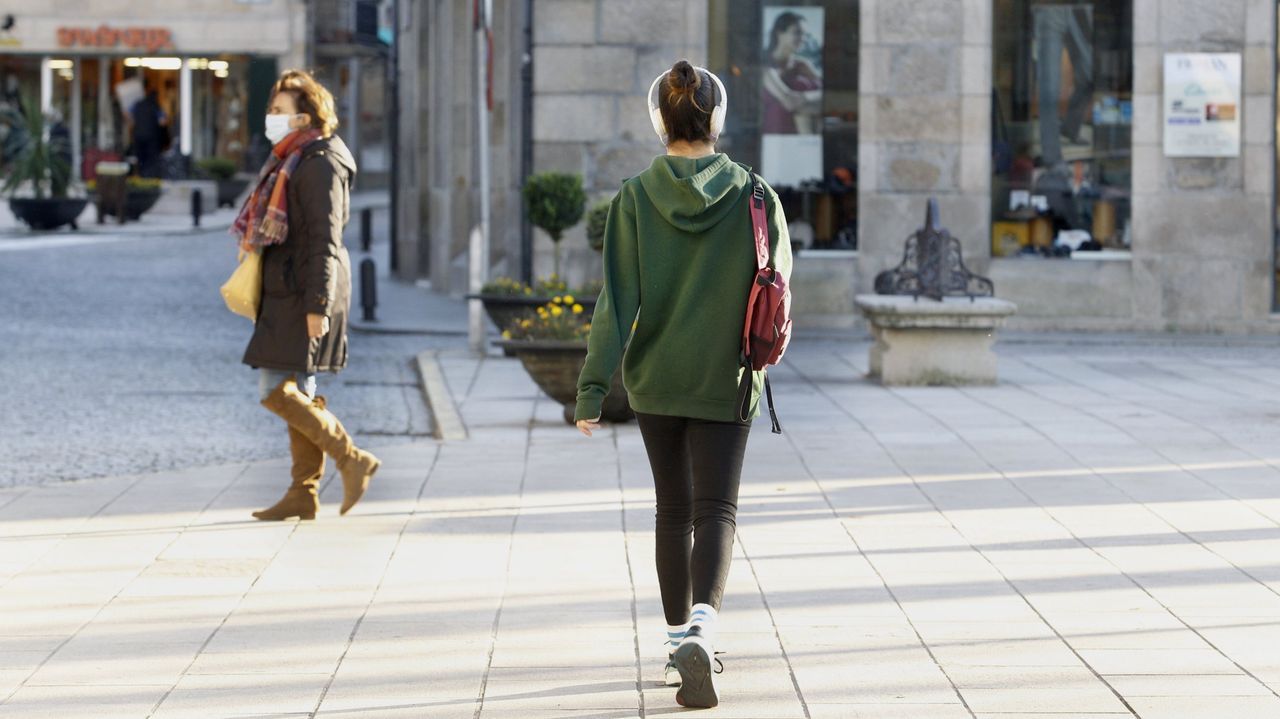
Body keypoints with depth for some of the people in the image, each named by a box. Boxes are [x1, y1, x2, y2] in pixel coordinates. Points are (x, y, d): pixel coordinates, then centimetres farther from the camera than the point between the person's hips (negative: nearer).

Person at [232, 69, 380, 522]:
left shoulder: (320, 165, -14)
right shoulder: (290, 162, 17)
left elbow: (325, 241, -19)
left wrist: (318, 305, -23)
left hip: (306, 294, -10)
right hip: (287, 294, 10)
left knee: (275, 391, -12)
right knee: (297, 391, 9)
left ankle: (352, 460, -5)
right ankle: (303, 494, 11)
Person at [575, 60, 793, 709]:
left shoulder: (635, 199, -7)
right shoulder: (754, 197, -6)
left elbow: (617, 300, -11)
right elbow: (778, 283, 3)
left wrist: (592, 388, -9)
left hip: (655, 379, 1)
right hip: (726, 381, -1)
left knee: (673, 510, 16)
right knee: (715, 510, -2)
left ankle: (678, 637, 22)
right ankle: (702, 625, -26)